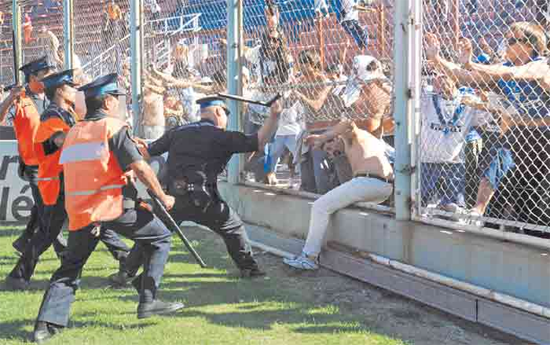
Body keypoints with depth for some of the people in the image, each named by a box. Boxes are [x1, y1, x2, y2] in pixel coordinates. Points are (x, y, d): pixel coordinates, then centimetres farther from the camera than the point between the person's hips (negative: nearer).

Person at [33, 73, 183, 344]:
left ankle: (47, 322, 3)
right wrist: (163, 197, 1)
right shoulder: (114, 127, -3)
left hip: (79, 209, 6)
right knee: (159, 238, 11)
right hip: (115, 205, -6)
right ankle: (148, 300, 4)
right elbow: (140, 168, -9)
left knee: (70, 266, 16)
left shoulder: (73, 132, 17)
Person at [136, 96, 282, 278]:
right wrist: (273, 117, -2)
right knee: (233, 228, 16)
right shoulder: (220, 136, 1)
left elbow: (146, 152, 17)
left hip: (173, 197, 3)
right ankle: (249, 268, 21)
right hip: (202, 200, -3)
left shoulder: (177, 132, 13)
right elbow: (258, 142, -5)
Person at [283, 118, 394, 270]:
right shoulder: (373, 139, 32)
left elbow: (347, 123, -12)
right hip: (387, 187, 9)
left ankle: (309, 257, -6)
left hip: (368, 181, -9)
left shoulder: (352, 135, 8)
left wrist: (322, 137, -6)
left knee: (321, 206, -4)